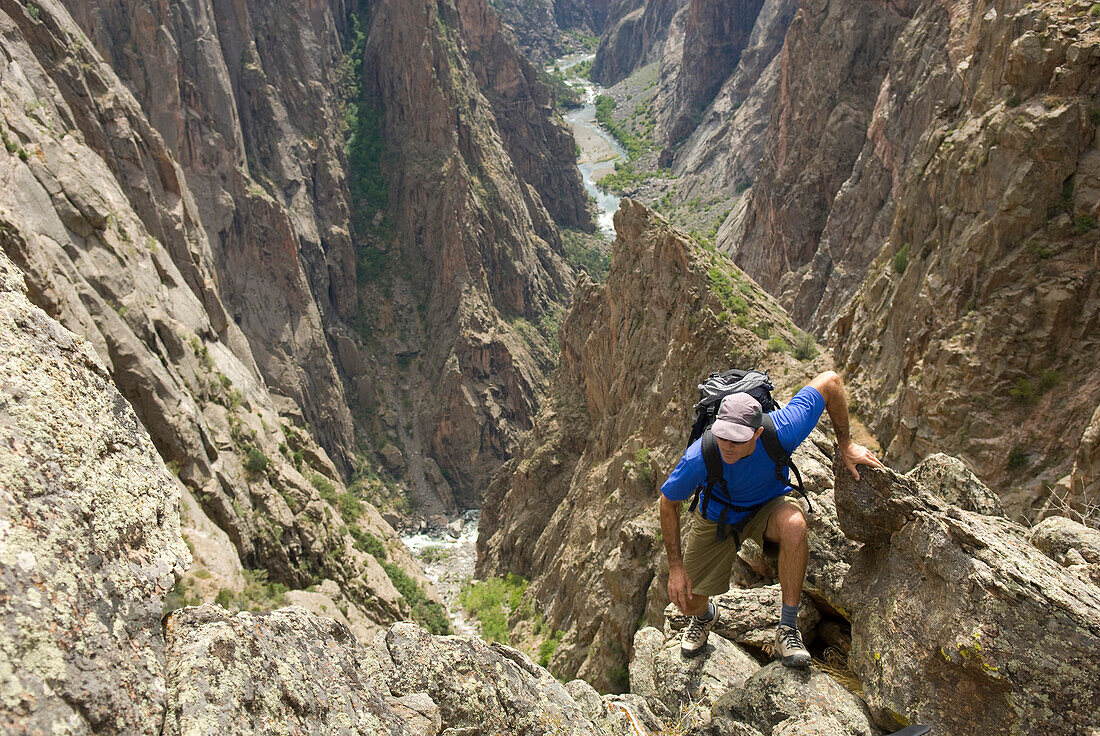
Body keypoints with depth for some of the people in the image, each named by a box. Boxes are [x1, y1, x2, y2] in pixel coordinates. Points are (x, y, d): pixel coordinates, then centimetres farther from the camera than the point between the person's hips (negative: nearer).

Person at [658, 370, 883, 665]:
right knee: (687, 601, -1)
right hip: (717, 516, 1)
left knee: (794, 524, -38)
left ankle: (788, 628, -19)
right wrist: (675, 566, -14)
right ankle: (705, 615, 42)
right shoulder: (699, 458, -35)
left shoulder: (781, 431, -36)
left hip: (769, 505, 0)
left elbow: (829, 380, -22)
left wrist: (846, 445, -16)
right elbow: (668, 502, -15)